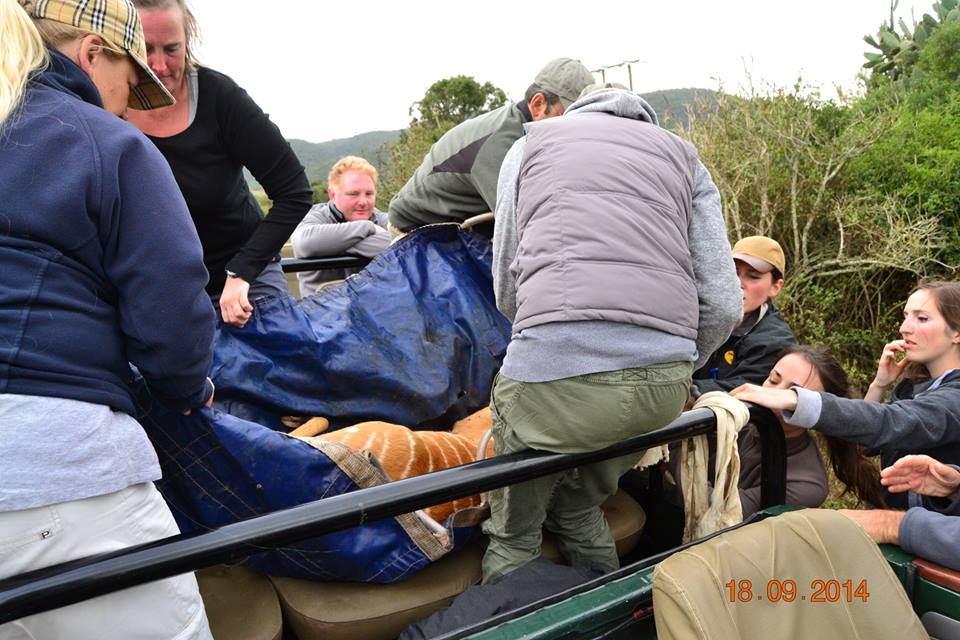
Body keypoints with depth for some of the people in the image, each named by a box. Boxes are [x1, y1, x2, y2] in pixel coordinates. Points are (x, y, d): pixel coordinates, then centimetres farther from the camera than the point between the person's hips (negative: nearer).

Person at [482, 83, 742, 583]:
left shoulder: (530, 142, 23)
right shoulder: (683, 155, 26)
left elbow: (506, 288, 20)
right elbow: (722, 304, 14)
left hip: (555, 361, -3)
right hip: (665, 379, 4)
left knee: (513, 535, 19)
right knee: (579, 510, 28)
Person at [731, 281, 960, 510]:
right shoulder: (915, 385, 5)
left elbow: (892, 423, -37)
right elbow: (865, 446, 10)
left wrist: (792, 399, -49)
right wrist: (878, 386, -6)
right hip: (893, 510, 6)